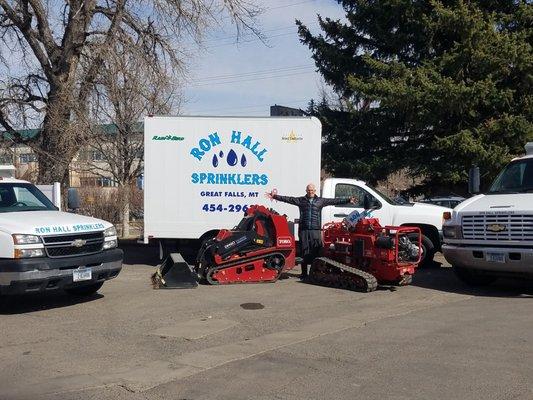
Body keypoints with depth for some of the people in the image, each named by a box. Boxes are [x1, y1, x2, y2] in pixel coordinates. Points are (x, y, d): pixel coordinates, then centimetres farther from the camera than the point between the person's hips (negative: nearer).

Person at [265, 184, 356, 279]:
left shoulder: (321, 201, 11)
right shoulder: (300, 200, 11)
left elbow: (335, 201, 7)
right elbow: (287, 199, 7)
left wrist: (348, 200, 1)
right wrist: (275, 196, -1)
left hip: (316, 230, 0)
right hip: (303, 229, 0)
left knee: (316, 252, -5)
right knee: (304, 251, 3)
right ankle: (304, 273, 12)